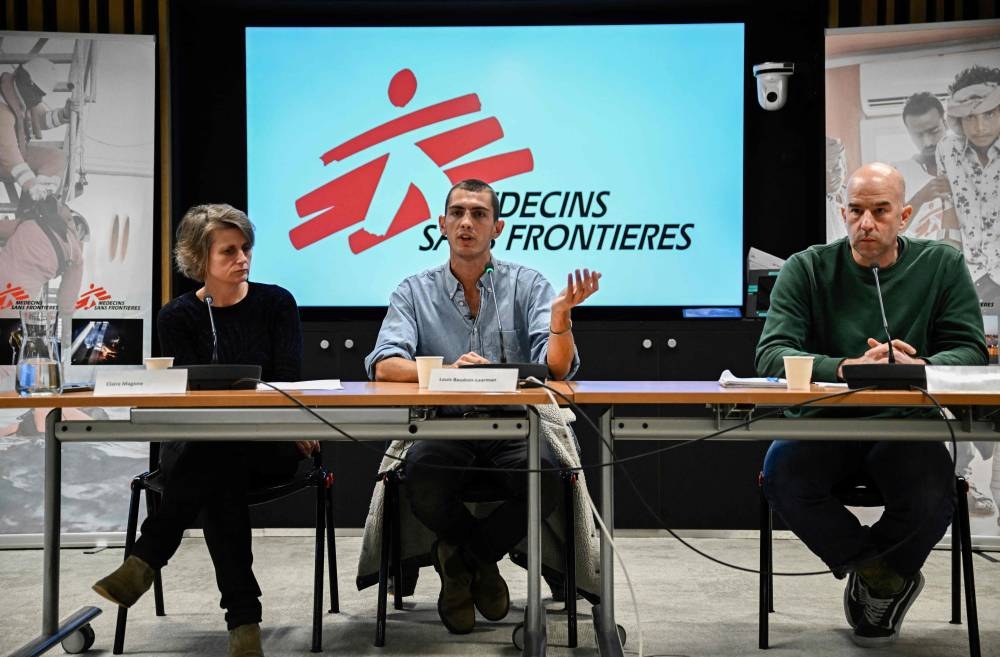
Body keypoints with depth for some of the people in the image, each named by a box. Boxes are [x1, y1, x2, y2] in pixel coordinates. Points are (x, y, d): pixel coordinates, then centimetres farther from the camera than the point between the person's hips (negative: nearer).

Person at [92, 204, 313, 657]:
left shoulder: (276, 303, 4)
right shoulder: (178, 318, 3)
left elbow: (288, 382, -2)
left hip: (269, 449, 0)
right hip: (196, 445, 1)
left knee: (216, 452, -37)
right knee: (220, 475, -37)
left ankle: (146, 560, -38)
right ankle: (243, 618, -40)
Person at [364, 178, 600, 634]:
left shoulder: (527, 285, 6)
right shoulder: (415, 292, 7)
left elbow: (557, 369, -5)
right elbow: (383, 366, -8)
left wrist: (561, 313, -25)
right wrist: (446, 369, -27)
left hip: (514, 428, 0)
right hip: (442, 428, 0)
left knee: (543, 476, -32)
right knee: (421, 477, -33)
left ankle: (463, 557, 0)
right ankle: (481, 562, 1)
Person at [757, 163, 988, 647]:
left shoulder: (942, 266, 6)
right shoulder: (807, 270, 1)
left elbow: (970, 352, 0)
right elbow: (771, 354, -11)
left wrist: (922, 367, -24)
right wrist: (846, 368, -29)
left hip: (906, 430, 0)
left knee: (932, 500, -31)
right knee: (782, 477, -31)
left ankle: (863, 568, 6)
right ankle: (887, 577, -5)